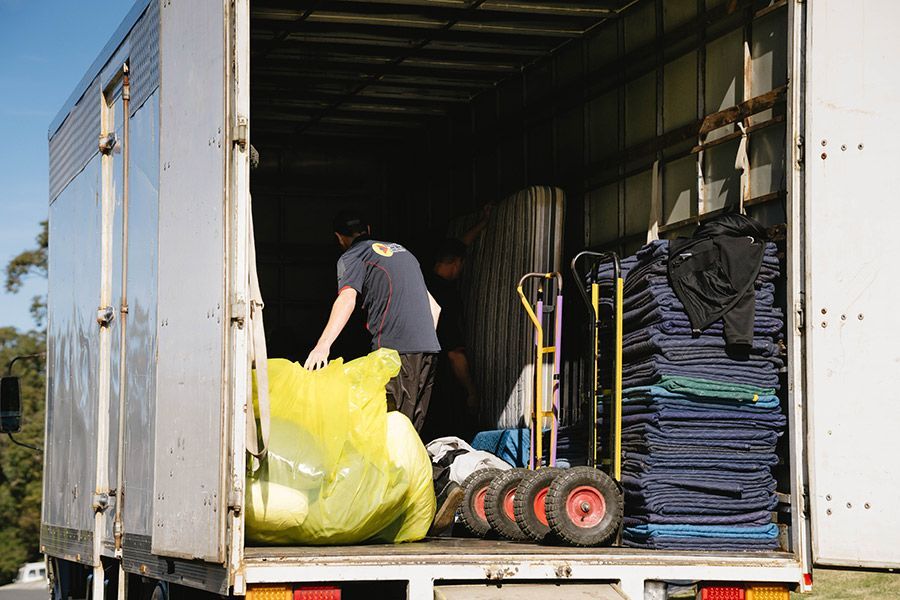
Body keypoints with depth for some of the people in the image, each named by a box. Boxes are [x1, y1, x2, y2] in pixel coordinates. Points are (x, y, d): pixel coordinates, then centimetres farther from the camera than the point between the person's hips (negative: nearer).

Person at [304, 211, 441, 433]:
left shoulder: (351, 257, 4)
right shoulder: (403, 251, 27)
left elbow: (347, 300, -16)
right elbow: (434, 307, 27)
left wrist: (323, 346, -25)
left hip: (395, 349, -7)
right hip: (428, 348, 7)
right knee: (412, 430, 9)